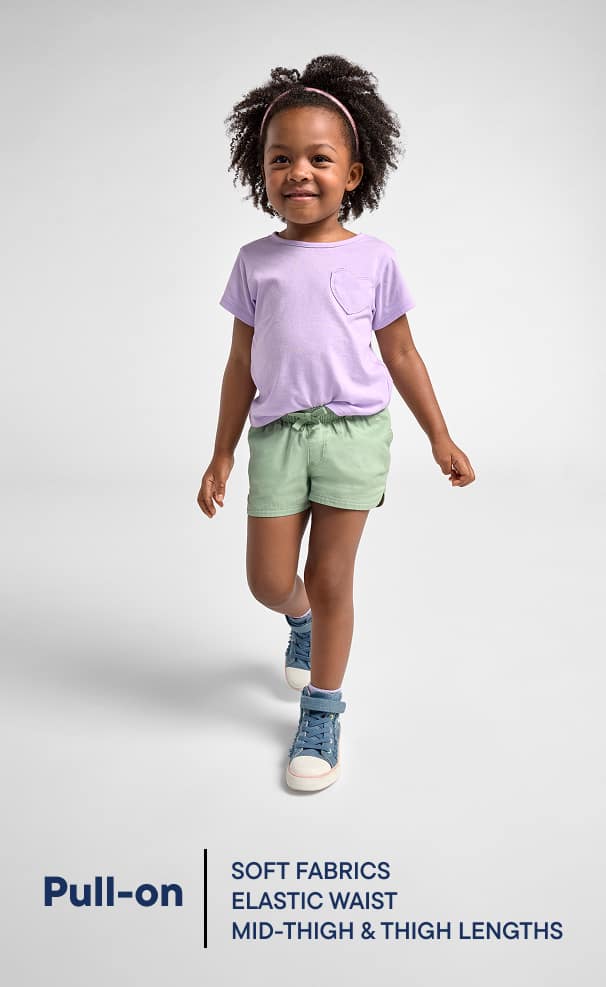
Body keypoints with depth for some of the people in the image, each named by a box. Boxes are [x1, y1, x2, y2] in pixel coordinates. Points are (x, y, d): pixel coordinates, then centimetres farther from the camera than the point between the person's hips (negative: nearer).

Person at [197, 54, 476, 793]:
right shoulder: (255, 262, 4)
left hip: (354, 431, -1)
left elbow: (401, 356, 8)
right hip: (278, 433, 2)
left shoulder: (374, 260, 2)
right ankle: (303, 623, 43)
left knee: (330, 579, 3)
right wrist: (222, 455, 9)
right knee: (267, 580, 4)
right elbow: (242, 365, 8)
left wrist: (441, 439, 8)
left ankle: (322, 714, 22)